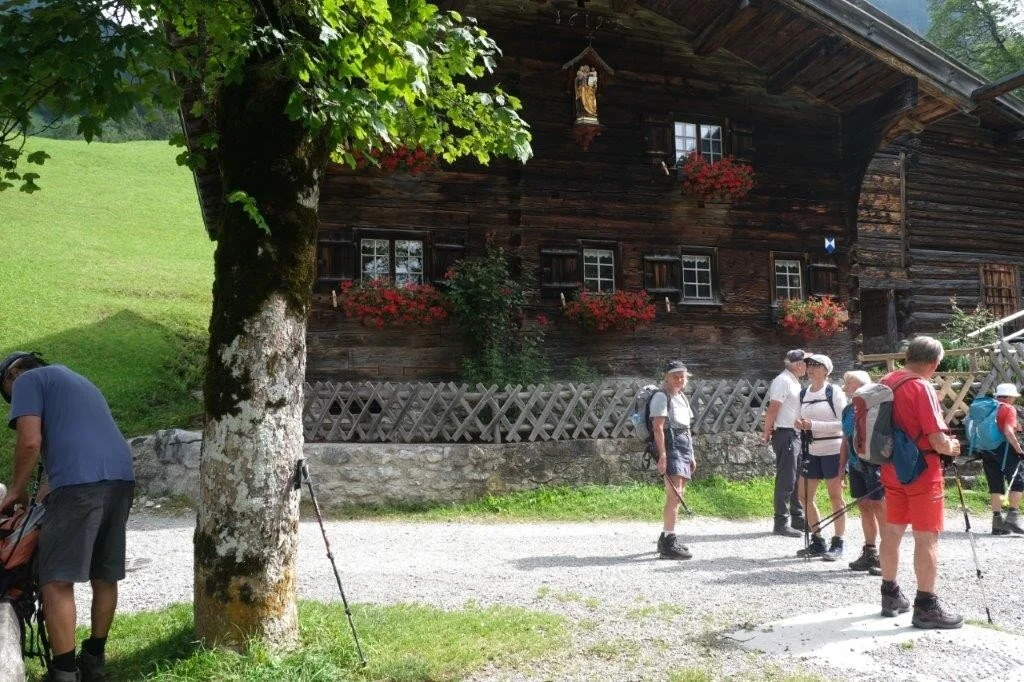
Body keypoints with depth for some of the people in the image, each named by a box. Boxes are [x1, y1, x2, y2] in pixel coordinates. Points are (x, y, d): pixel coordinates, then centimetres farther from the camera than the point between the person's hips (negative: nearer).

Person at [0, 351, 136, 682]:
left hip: (81, 482, -8)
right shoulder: (77, 381, 35)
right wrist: (44, 498, 36)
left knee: (57, 581, -2)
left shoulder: (28, 380, 10)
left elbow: (30, 441, -4)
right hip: (121, 478, 8)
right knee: (105, 577, 15)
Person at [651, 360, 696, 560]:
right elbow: (658, 427, -17)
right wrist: (662, 455, -24)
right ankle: (668, 543, -16)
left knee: (677, 495, 13)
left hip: (683, 446, 10)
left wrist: (691, 455, 23)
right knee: (674, 495, -15)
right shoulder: (662, 396, -8)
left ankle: (666, 538, 22)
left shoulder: (681, 397, 20)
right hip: (670, 446, -10)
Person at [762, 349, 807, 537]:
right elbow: (773, 409, -17)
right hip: (785, 434, -10)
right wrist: (767, 433, -16)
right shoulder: (783, 381, -14)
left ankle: (798, 519, 23)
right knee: (786, 481, -6)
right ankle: (781, 523, -1)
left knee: (798, 479, 14)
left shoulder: (794, 381, 17)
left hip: (795, 435, 10)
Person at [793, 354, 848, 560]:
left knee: (835, 497, 1)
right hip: (811, 450, 7)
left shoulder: (834, 392, -8)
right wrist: (799, 425, -6)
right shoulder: (803, 393, 10)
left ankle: (837, 544, 11)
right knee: (804, 495, 8)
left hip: (832, 450, -7)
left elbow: (843, 423, -15)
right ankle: (817, 541, 21)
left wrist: (814, 425, -22)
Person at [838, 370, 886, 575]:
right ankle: (870, 552, 21)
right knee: (864, 506, 12)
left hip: (875, 464, -8)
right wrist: (842, 467, 19)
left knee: (879, 506, -6)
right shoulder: (847, 410, 14)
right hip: (856, 465, 8)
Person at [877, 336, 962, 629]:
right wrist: (952, 447, 1)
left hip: (891, 469, 8)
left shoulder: (886, 382, 5)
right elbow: (938, 440, -21)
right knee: (927, 538, -1)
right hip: (922, 470, -8)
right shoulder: (922, 387, -18)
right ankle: (926, 607, 3)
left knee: (892, 532, 14)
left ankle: (891, 596, 24)